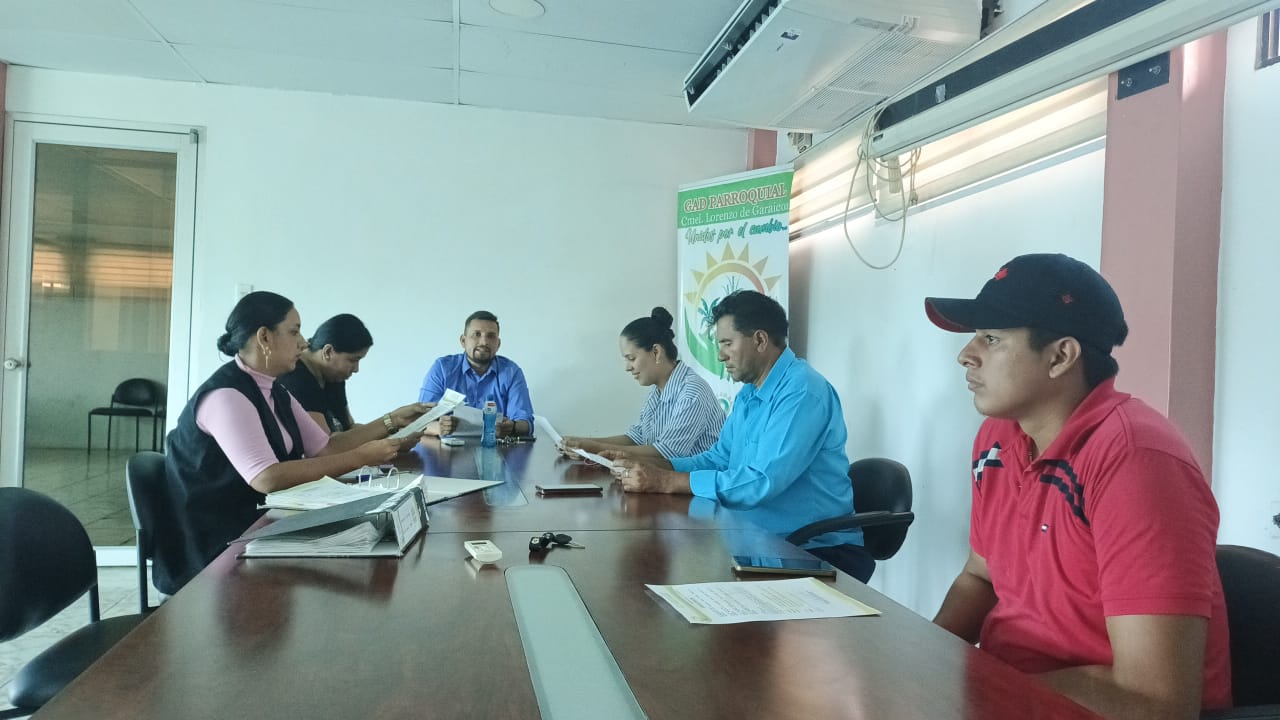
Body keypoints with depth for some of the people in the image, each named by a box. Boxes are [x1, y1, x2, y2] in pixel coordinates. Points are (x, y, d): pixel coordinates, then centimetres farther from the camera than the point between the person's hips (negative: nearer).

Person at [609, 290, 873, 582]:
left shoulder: (803, 392, -22)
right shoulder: (748, 393, 9)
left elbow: (760, 483, -28)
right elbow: (719, 459, 12)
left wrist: (666, 481, -24)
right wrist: (652, 467, -4)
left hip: (820, 551, -8)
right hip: (766, 539, 8)